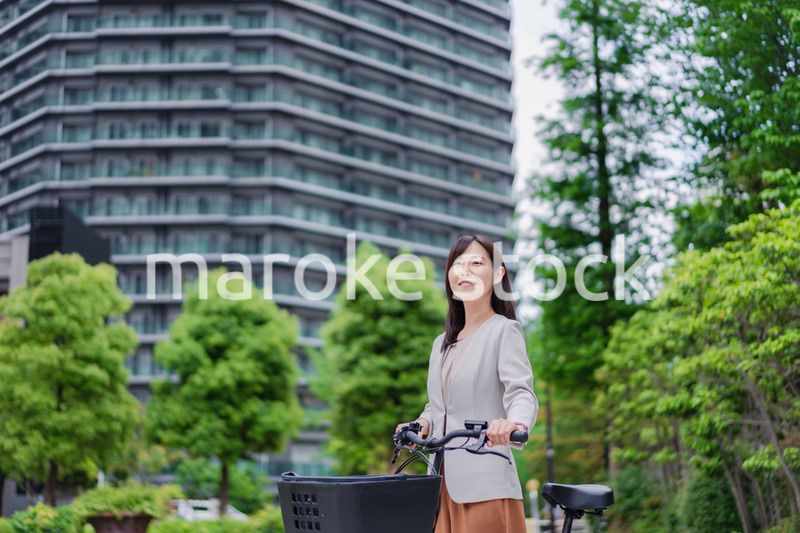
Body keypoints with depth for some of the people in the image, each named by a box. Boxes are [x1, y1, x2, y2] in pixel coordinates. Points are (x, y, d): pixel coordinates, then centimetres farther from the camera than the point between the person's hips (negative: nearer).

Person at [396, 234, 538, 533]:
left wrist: (514, 423, -37)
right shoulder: (442, 342, 19)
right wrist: (422, 425, 3)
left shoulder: (504, 331, -2)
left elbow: (521, 393, -15)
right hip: (444, 485, 6)